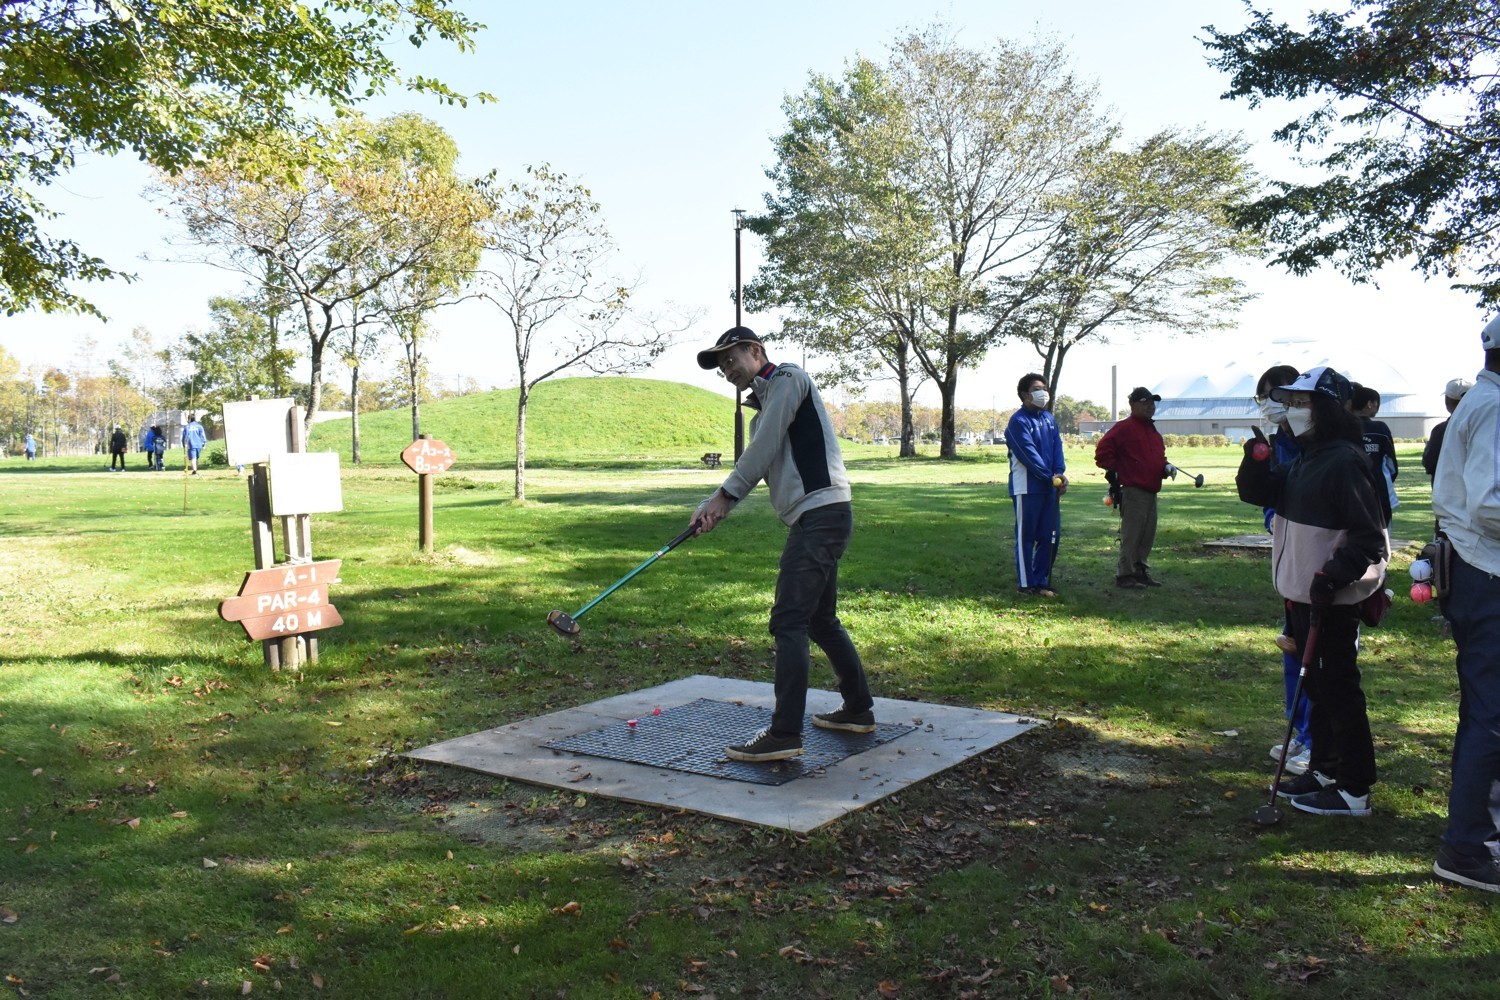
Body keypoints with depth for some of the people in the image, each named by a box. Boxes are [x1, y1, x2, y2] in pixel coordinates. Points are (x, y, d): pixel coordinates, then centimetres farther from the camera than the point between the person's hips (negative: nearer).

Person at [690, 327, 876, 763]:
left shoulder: (788, 378, -2)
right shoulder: (761, 408, 24)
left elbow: (766, 445, -12)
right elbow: (753, 465, 14)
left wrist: (724, 495, -8)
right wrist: (713, 507, -1)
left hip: (822, 511, -10)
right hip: (811, 519, 10)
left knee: (789, 621, -13)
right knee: (820, 620, 17)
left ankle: (785, 734, -14)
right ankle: (859, 709, 29)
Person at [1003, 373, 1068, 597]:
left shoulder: (1049, 419, 14)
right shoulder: (1018, 421, -10)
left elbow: (1057, 447, 7)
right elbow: (1029, 453, -16)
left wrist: (1060, 473, -10)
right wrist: (1051, 476, -20)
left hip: (1050, 486, 7)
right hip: (1027, 487, -7)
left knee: (1050, 536, 9)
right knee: (1026, 536, 0)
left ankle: (1041, 581, 19)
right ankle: (1026, 583, 6)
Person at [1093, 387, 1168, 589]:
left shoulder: (1153, 431, 21)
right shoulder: (1124, 428, -8)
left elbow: (1158, 456, 30)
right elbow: (1102, 450, -15)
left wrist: (1165, 466, 10)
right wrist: (1113, 470, -12)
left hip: (1151, 491, 9)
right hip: (1133, 491, -9)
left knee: (1148, 535, 13)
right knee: (1131, 534, -8)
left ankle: (1141, 572, 22)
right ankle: (1124, 575, -4)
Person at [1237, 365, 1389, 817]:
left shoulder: (1345, 461, -18)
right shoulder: (1308, 459, 12)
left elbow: (1369, 535, -21)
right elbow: (1258, 492, 14)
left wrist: (1334, 576, -26)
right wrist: (1256, 461, -4)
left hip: (1333, 599, -10)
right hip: (1303, 593, 10)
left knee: (1337, 687, -3)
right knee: (1315, 685, 18)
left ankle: (1354, 791, 6)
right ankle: (1323, 770, 30)